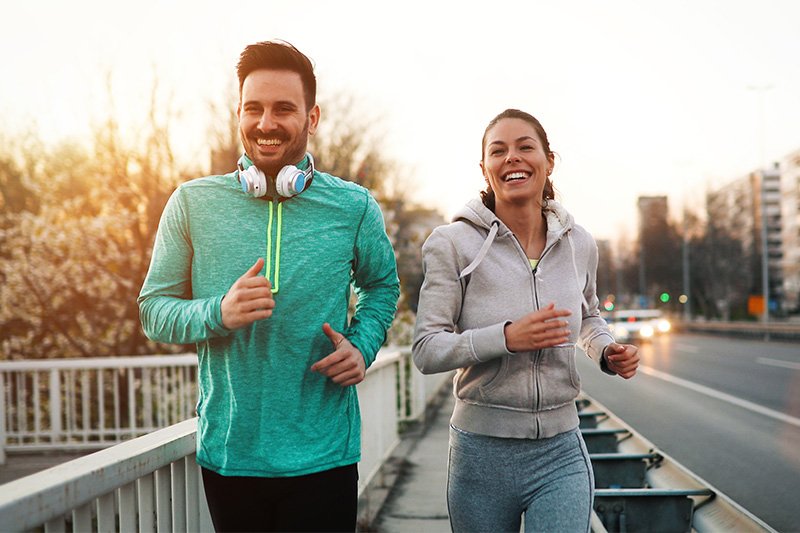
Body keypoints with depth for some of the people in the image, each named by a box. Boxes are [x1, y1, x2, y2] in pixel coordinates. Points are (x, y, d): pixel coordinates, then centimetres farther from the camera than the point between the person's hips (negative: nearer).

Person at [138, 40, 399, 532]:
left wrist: (362, 346, -4)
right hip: (227, 452, 1)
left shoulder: (354, 207, -1)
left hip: (323, 456, 0)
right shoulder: (193, 204, -1)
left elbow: (382, 285, 16)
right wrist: (218, 313, -19)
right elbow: (153, 308, 2)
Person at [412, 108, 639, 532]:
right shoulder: (454, 243, -7)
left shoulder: (578, 244, 5)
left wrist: (607, 353, 2)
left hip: (560, 455, 2)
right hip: (482, 453, -2)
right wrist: (506, 337, -24)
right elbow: (425, 350, -10)